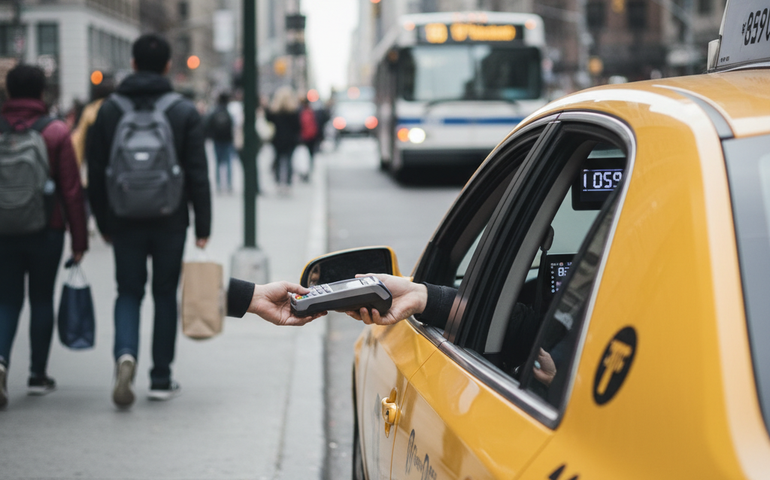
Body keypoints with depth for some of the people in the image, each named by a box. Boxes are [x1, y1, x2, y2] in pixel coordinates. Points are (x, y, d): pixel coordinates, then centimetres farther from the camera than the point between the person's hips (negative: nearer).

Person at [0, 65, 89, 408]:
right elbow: (72, 189, -6)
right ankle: (38, 374, 15)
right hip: (47, 230, -1)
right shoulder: (56, 132, -6)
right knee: (41, 299, 11)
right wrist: (79, 239, -1)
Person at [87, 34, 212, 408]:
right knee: (165, 295, 10)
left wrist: (103, 222, 13)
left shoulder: (109, 110, 1)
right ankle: (161, 379, 13)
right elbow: (198, 174, -6)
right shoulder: (185, 112, -4)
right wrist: (203, 226, 0)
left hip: (124, 221, 1)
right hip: (169, 221, -1)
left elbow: (95, 173, 4)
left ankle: (125, 354, -15)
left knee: (128, 292, 12)